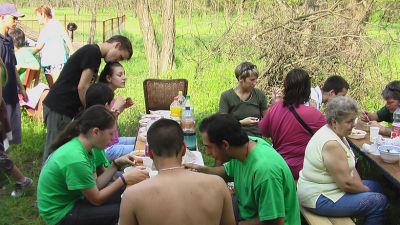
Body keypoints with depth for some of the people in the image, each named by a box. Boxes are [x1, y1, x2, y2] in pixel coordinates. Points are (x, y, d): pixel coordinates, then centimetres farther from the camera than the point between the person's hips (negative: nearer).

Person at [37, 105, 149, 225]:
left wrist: (116, 164, -2)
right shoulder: (76, 160, -30)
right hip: (60, 215, -9)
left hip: (72, 198, 9)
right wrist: (124, 179, -18)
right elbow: (96, 199, -19)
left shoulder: (83, 147, -3)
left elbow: (94, 185, 2)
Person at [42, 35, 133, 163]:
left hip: (67, 109, 10)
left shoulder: (93, 53, 17)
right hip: (58, 109, -10)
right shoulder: (93, 52, -13)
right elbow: (82, 87, -18)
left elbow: (86, 88, 17)